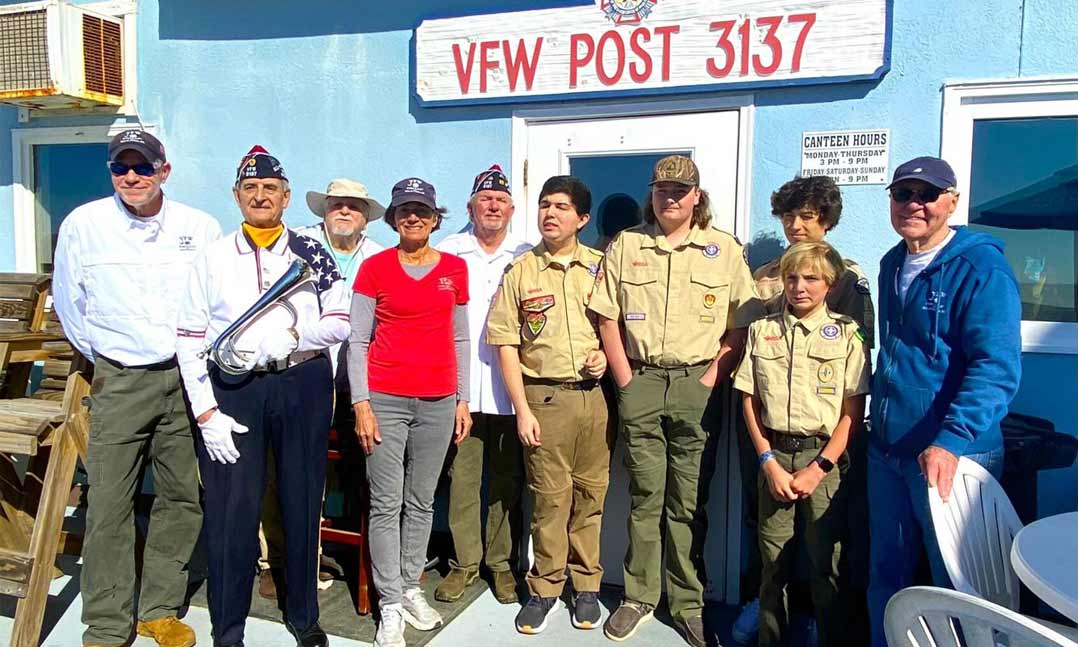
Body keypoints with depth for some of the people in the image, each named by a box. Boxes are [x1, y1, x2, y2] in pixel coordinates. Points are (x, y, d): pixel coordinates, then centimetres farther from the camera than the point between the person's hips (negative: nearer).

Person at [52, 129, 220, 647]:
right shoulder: (82, 225, 0)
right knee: (109, 505, -1)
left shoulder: (200, 228, 0)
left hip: (188, 378, 2)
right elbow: (69, 301, 11)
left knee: (182, 499, 8)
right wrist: (101, 356, 13)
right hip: (120, 381, -1)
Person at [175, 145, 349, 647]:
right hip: (231, 388, 0)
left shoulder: (311, 253, 6)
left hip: (303, 385, 1)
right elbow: (190, 339, 1)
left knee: (302, 503, 11)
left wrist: (287, 337, -17)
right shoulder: (213, 258, 5)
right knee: (232, 509, 2)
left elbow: (339, 321, 0)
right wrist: (206, 413, -6)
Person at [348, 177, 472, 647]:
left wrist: (463, 399, 9)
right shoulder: (374, 268, 0)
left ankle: (411, 588, 26)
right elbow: (357, 341, -1)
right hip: (385, 399, -2)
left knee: (421, 501, 11)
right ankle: (391, 606, 12)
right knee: (386, 504, 1)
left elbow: (460, 339, 12)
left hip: (438, 401, 3)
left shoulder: (455, 268, 8)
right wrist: (361, 404, -7)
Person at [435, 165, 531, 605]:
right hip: (460, 386, 0)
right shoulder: (446, 253, 6)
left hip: (511, 387, 1)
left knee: (507, 481, 8)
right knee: (462, 477, 5)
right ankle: (465, 562, 20)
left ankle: (501, 561, 23)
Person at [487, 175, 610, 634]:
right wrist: (522, 410, -5)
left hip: (594, 394, 2)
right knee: (549, 497, 4)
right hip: (545, 396, -1)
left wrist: (606, 356, -6)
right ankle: (544, 588, 21)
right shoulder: (520, 271, 3)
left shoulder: (599, 266, 7)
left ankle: (586, 585, 25)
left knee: (590, 493, 9)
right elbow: (506, 344, 1)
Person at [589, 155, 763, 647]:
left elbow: (742, 326, 3)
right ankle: (638, 597, 21)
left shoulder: (724, 250, 5)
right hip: (640, 382, 1)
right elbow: (607, 316, 6)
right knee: (644, 496, 7)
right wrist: (626, 381, 0)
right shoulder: (626, 245, 7)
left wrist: (711, 381, -5)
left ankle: (689, 604, 19)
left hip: (697, 385, 0)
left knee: (689, 503, 6)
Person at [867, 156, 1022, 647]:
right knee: (886, 573, 18)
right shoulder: (892, 265, 9)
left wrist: (951, 442, -33)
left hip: (951, 457, -7)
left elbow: (997, 367, -23)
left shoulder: (980, 269, -13)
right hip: (885, 450, 7)